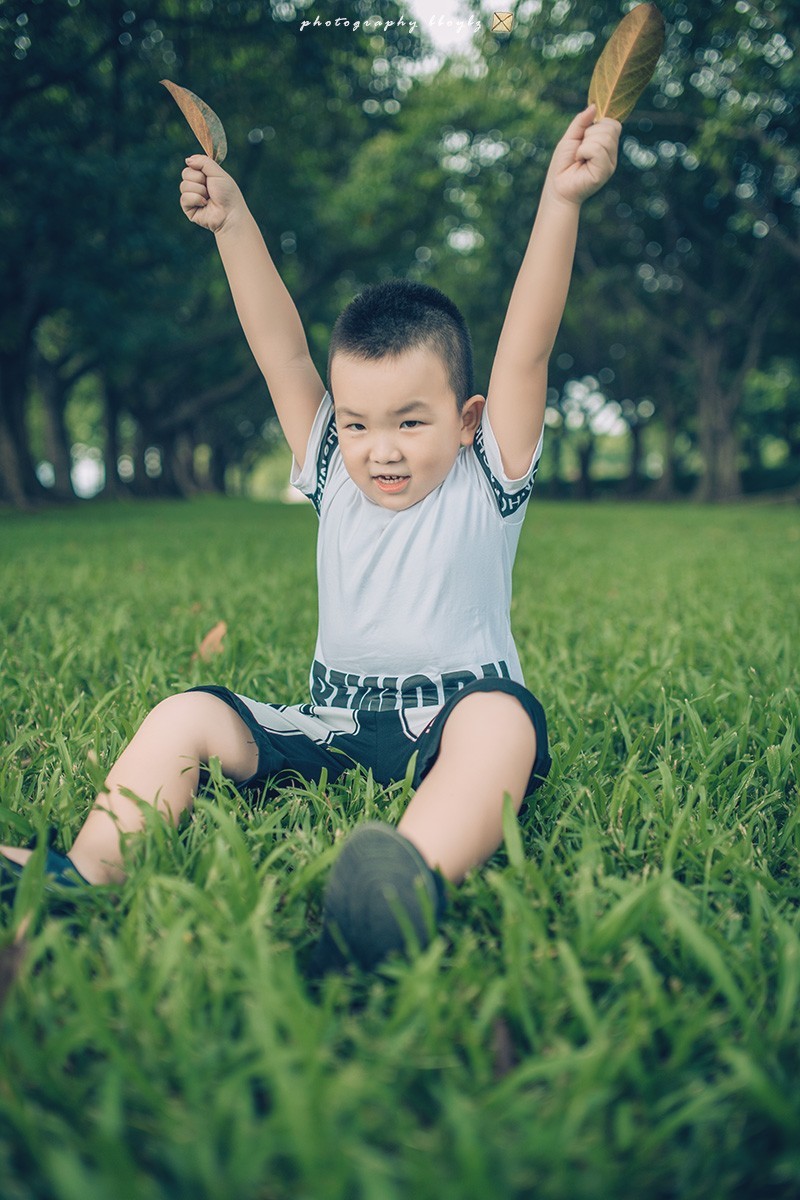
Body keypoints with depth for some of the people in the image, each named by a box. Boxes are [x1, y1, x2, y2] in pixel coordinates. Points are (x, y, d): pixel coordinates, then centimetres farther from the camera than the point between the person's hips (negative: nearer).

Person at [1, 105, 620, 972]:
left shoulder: (486, 485, -1)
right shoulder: (333, 478, 9)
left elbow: (526, 351, -12)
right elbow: (280, 350, 4)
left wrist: (560, 201, -20)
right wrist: (232, 223, -2)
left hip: (457, 716, -4)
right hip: (336, 726, 4)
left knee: (502, 719, -38)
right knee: (190, 715, -13)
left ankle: (417, 877, -61)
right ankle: (86, 875, -26)